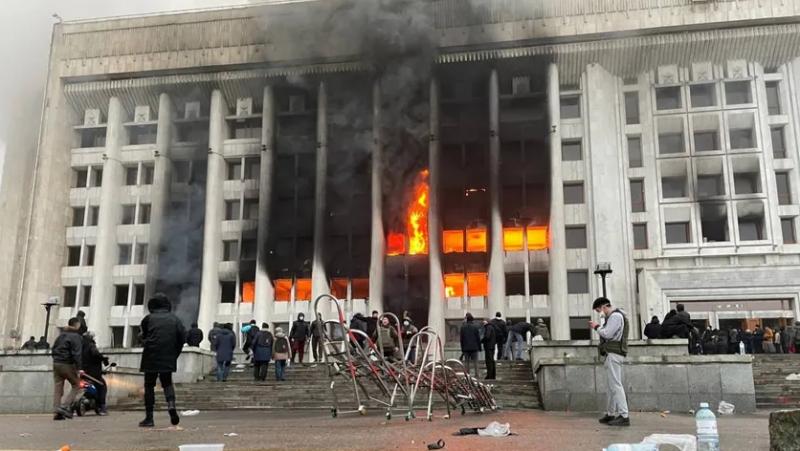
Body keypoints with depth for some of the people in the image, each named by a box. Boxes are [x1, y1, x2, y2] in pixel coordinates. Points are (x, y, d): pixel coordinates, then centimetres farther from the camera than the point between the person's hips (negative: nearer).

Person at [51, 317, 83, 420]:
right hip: (68, 365, -7)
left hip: (56, 364, 7)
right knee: (76, 386, 5)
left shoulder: (61, 335, 16)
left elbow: (54, 349, 20)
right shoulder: (75, 336, -9)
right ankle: (65, 406, -7)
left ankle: (57, 411, 4)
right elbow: (76, 354, -16)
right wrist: (78, 369, -14)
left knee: (57, 388, 6)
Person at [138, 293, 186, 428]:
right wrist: (175, 354, 8)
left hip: (151, 357, -2)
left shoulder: (148, 318, -2)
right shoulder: (174, 319, 4)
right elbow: (182, 337, -1)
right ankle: (171, 405, -10)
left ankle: (149, 418, 8)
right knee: (167, 383, 17)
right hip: (169, 359, 2)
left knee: (149, 386, 9)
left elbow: (142, 336, 5)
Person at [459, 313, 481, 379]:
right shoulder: (475, 326, -6)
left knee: (466, 362, 6)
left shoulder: (463, 327, -2)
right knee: (475, 361, 5)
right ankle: (476, 375, 2)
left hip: (466, 348, 1)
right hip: (474, 347, -1)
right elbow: (478, 338, -2)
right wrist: (479, 347, 6)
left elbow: (461, 338, 2)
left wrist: (462, 348, 10)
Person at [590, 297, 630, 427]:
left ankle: (624, 416, -14)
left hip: (614, 354, -11)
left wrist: (597, 327, -3)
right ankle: (610, 414, 19)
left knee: (615, 385, -12)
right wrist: (598, 327, 7)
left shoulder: (616, 316, -11)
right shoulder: (613, 316, 21)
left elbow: (607, 333, -17)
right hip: (613, 354, 11)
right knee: (612, 385, 13)